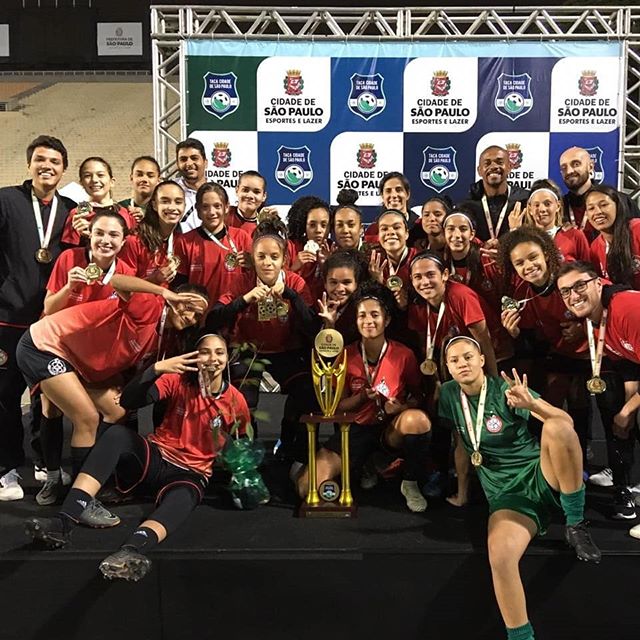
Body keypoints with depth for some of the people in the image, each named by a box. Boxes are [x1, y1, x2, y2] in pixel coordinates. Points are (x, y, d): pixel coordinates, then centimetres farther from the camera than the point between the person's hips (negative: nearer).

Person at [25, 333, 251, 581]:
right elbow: (128, 401, -16)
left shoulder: (236, 400, -2)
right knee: (118, 434, -29)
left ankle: (132, 550, -73)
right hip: (155, 458, 2)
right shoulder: (178, 381, -3)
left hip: (190, 475, -2)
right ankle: (63, 523, -41)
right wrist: (156, 368, -29)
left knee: (182, 499, -40)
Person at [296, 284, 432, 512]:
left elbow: (417, 395, 3)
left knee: (418, 420, -39)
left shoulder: (404, 355, -8)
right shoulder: (346, 356, -4)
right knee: (307, 488, -17)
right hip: (357, 428, 1)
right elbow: (338, 407, 0)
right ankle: (365, 468, 12)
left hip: (391, 428, -1)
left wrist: (402, 406, -20)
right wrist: (362, 396, -20)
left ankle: (411, 483, -11)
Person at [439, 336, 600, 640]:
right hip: (506, 494, 1)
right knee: (499, 555, -33)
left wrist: (532, 404, -35)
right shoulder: (449, 393, 5)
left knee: (556, 427, -34)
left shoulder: (505, 390, -7)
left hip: (542, 475, -1)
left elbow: (566, 422, -16)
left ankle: (576, 524, -15)